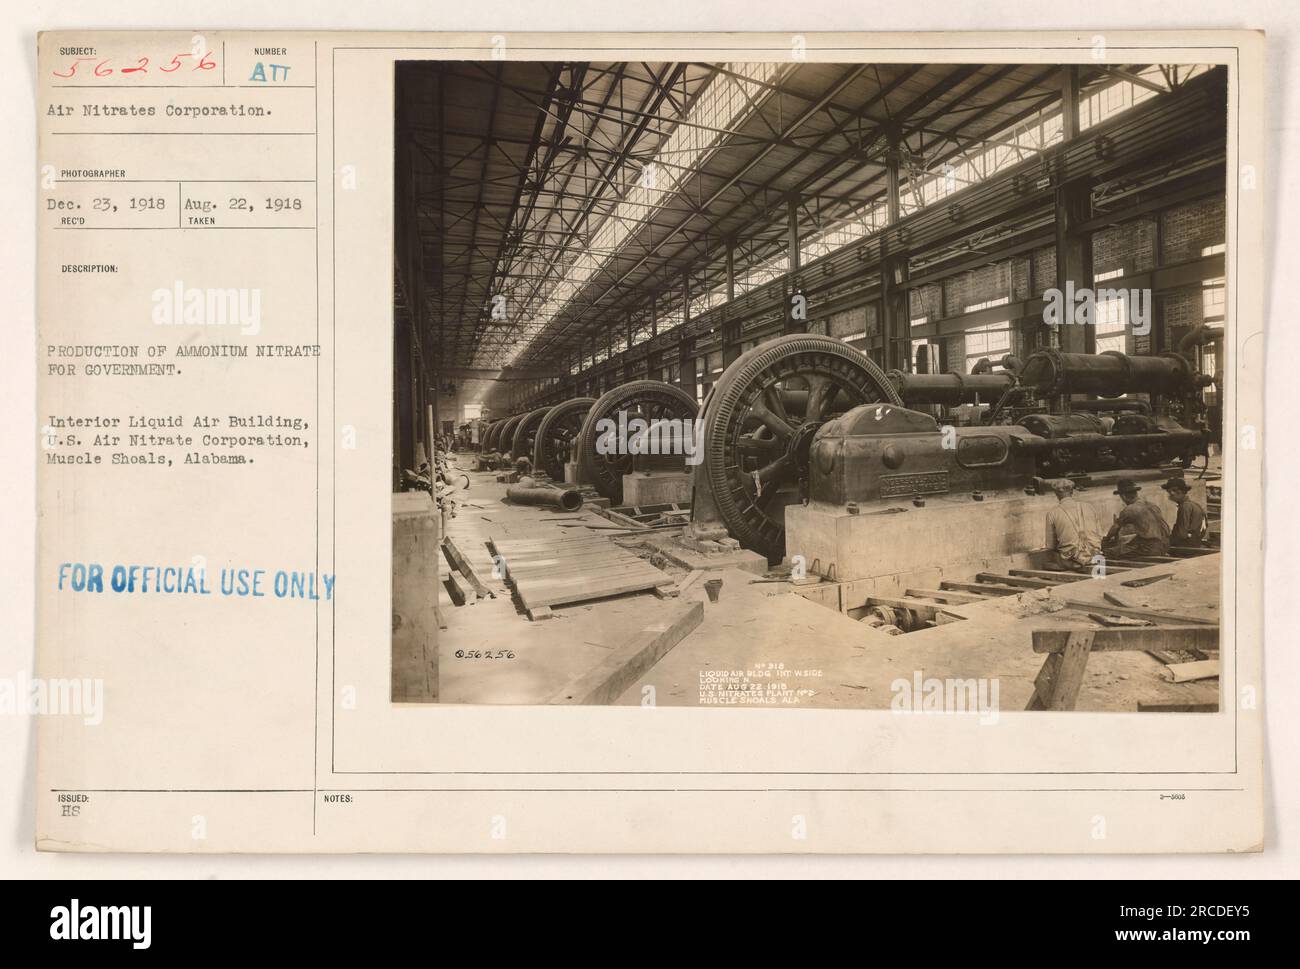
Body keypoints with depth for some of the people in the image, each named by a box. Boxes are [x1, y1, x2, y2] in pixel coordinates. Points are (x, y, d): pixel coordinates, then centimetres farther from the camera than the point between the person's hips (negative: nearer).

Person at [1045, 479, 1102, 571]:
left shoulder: (1052, 514, -4)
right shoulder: (1088, 507, 6)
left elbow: (1051, 546, 2)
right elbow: (1099, 536, 11)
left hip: (1071, 563, -4)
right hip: (1093, 560, 4)